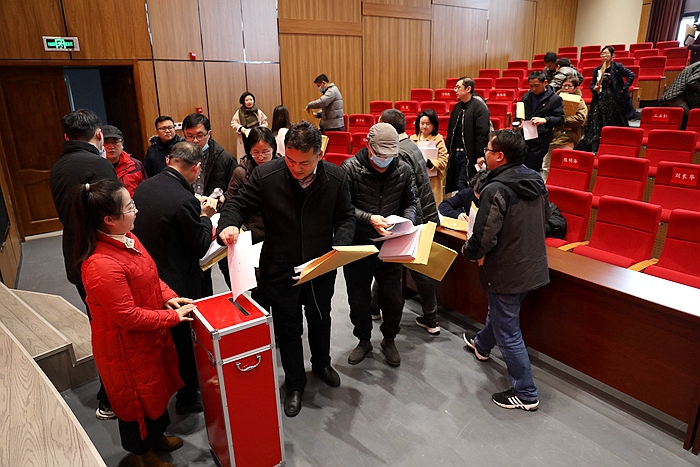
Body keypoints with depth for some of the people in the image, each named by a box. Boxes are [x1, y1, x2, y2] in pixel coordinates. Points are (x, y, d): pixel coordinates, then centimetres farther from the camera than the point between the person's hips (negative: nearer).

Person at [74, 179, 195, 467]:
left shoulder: (126, 238, -5)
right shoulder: (101, 265, -34)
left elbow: (149, 276, 10)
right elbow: (128, 316, -28)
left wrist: (168, 297, -5)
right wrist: (173, 317, -19)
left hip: (150, 336, 9)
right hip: (127, 346, -9)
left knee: (157, 387, 27)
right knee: (138, 397, 16)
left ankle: (155, 435, 53)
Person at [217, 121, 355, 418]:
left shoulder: (336, 178, -12)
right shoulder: (265, 175, -18)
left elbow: (345, 218, -2)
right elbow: (238, 204, -8)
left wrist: (340, 245, -21)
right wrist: (229, 224, -31)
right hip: (281, 270, -2)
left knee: (320, 320, 26)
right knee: (288, 329, 15)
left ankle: (321, 363, 56)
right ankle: (294, 384, 38)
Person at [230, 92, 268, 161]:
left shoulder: (258, 112, 8)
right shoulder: (239, 112, 4)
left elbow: (265, 123, 12)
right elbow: (233, 123, 6)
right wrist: (241, 128, -12)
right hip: (245, 141, -1)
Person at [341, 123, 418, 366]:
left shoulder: (403, 170, -3)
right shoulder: (350, 168, -12)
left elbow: (411, 203, 6)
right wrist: (369, 219, -27)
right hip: (357, 246, -1)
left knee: (393, 299, 11)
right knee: (358, 298, 15)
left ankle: (389, 339, 39)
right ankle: (364, 340, 40)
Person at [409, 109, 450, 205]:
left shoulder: (438, 140, -2)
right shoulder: (413, 139, 10)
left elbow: (443, 161, -8)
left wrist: (428, 162, -21)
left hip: (432, 182, -3)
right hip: (415, 180, 3)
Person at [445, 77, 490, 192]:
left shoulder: (479, 107, -9)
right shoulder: (457, 107, 17)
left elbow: (482, 132, -16)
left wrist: (480, 155, -20)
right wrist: (448, 150, 15)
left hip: (469, 155, -8)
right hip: (455, 153, 8)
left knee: (463, 186, -9)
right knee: (457, 185, 11)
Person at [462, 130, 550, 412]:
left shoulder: (496, 190, -26)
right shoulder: (536, 181, 0)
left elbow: (483, 238, -27)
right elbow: (544, 218, 15)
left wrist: (468, 252, -6)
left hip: (507, 273, -9)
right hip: (534, 267, 9)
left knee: (508, 333, 7)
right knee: (499, 310, 31)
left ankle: (525, 394, 20)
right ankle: (482, 345, 57)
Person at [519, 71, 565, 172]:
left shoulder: (555, 99, -1)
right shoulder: (526, 96, 14)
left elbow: (560, 119, -6)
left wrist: (545, 120, -23)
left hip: (540, 140, -5)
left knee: (532, 169, -4)